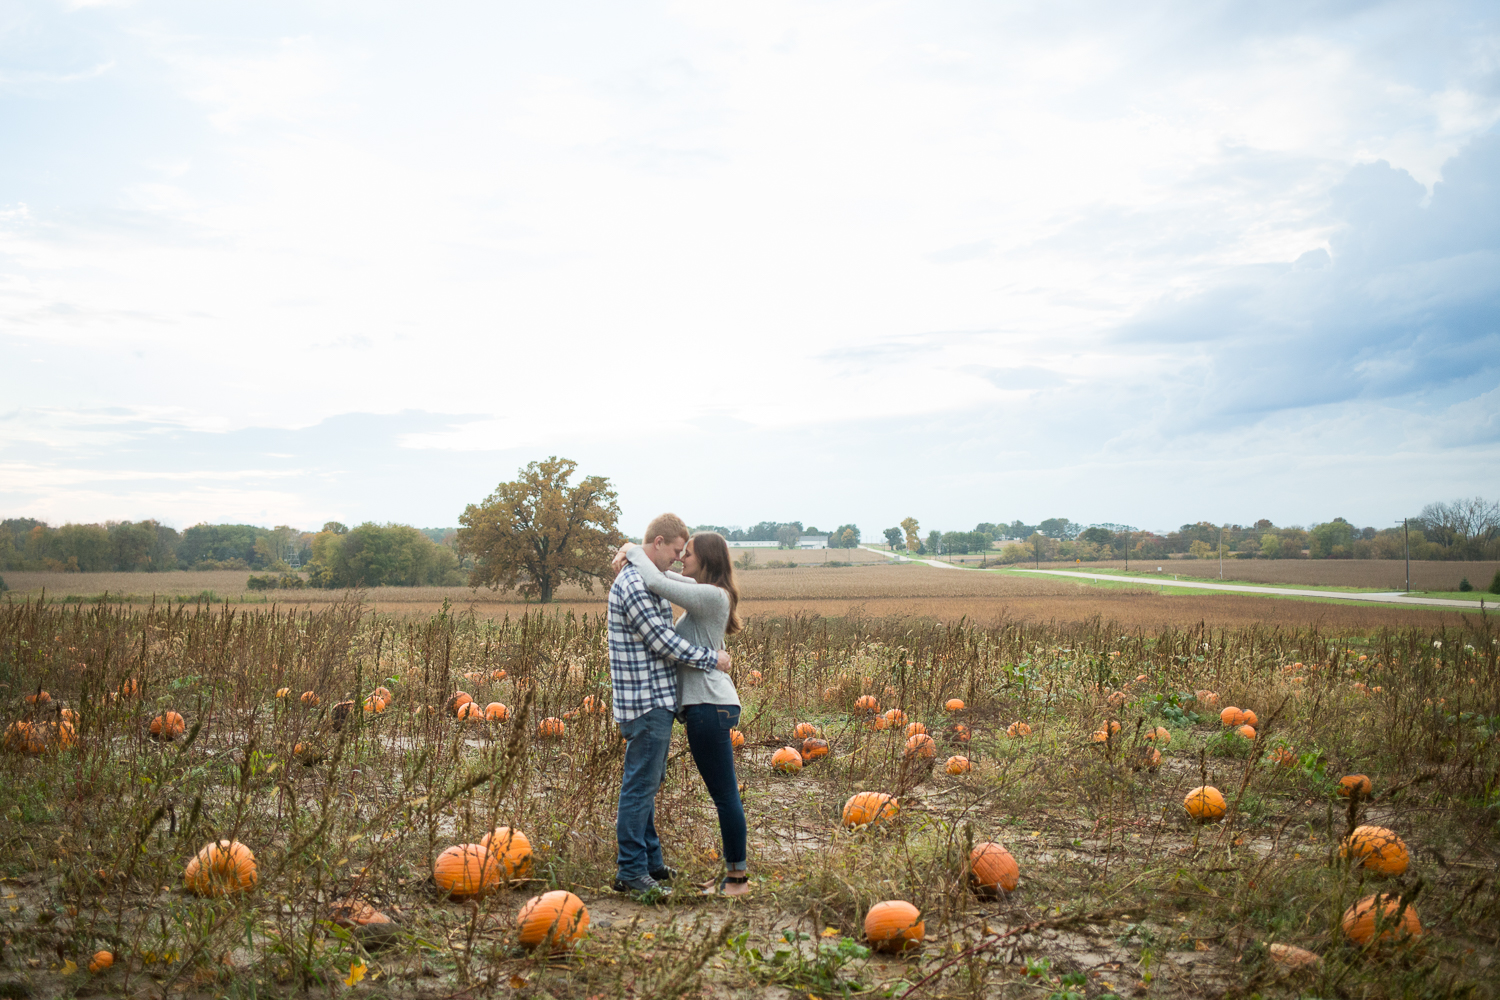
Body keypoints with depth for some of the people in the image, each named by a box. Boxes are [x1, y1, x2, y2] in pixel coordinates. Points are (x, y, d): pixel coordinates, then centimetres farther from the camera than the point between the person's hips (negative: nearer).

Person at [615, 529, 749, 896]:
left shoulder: (712, 596, -15)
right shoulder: (702, 591, 14)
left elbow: (657, 583, -22)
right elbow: (663, 575, 26)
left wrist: (634, 551, -6)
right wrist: (632, 555, 8)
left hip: (710, 706, -10)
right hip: (707, 704, 10)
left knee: (724, 794, -3)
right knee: (724, 793, 13)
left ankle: (738, 878, 4)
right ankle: (734, 872, 20)